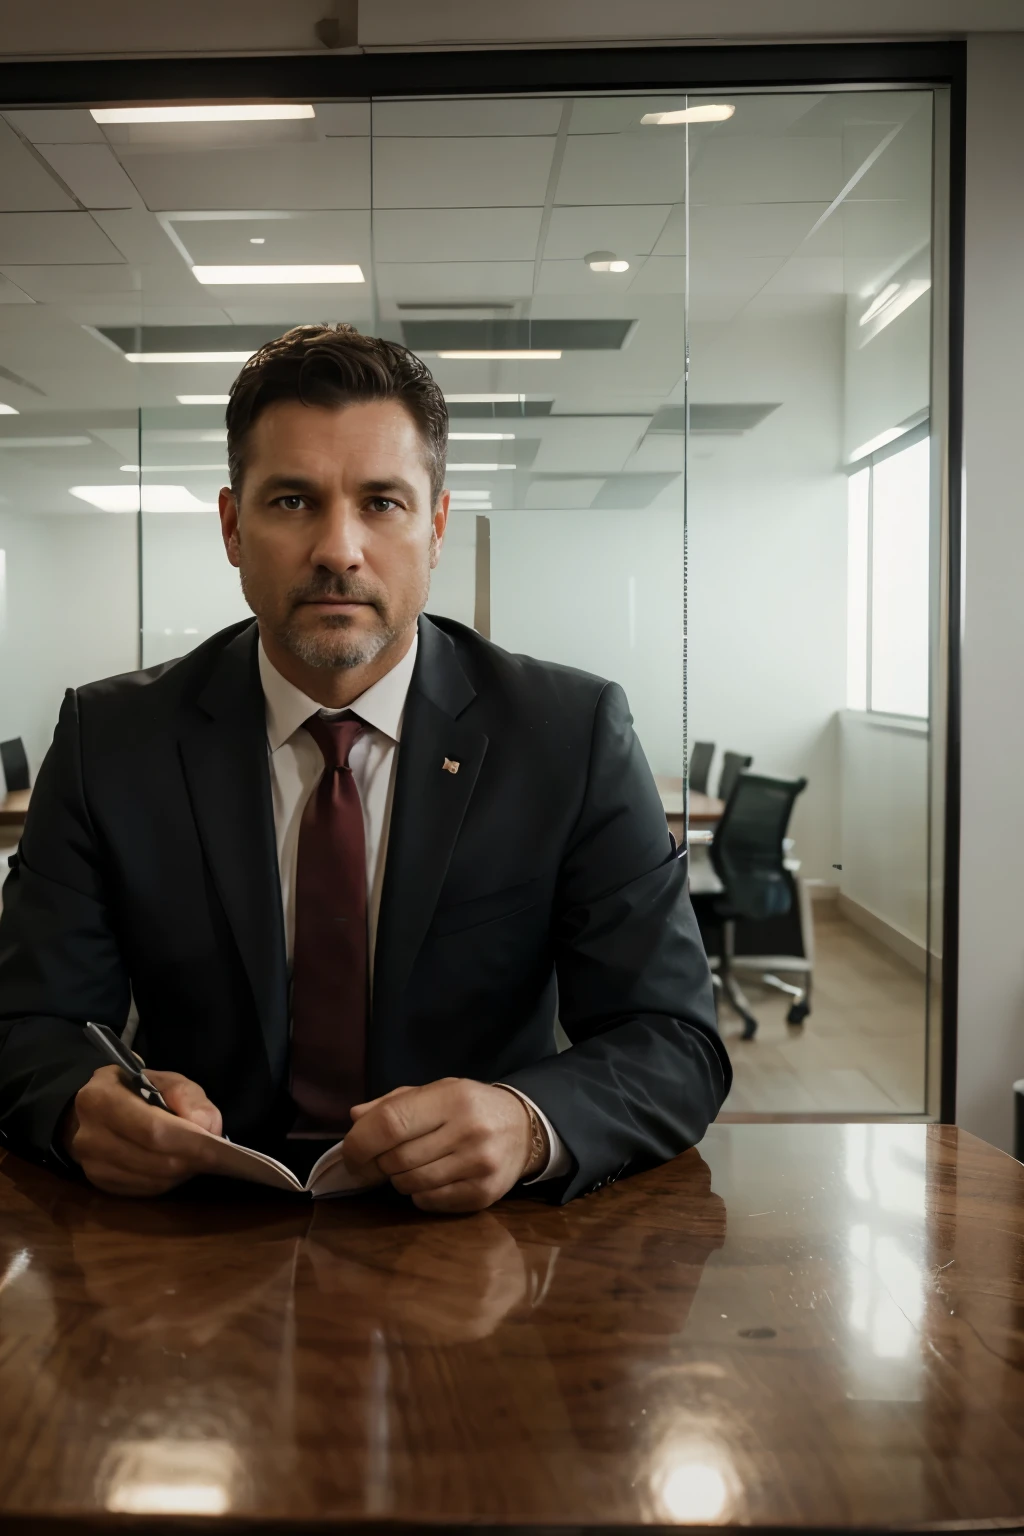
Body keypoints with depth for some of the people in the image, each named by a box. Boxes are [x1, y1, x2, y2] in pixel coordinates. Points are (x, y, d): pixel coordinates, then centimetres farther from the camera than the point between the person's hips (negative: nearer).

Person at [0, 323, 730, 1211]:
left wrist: (527, 1126, -30)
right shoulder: (109, 739, -1)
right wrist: (86, 1106, -26)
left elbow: (677, 1044, -8)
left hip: (474, 1242, -1)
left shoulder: (574, 735, -5)